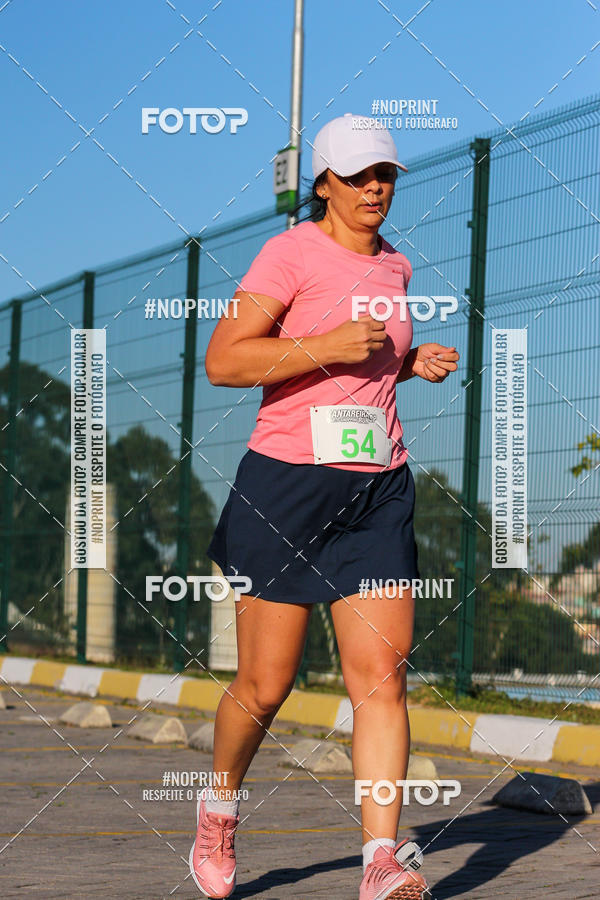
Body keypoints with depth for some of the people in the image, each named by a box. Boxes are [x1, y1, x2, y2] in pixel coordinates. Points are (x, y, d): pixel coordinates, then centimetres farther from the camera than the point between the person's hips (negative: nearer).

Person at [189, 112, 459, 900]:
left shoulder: (394, 267, 14)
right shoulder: (292, 252, -6)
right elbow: (223, 361, -14)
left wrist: (416, 363, 10)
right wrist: (328, 346, -22)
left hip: (379, 489, 5)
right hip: (287, 484, -5)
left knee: (382, 672, -9)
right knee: (265, 686, 3)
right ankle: (220, 804, 30)